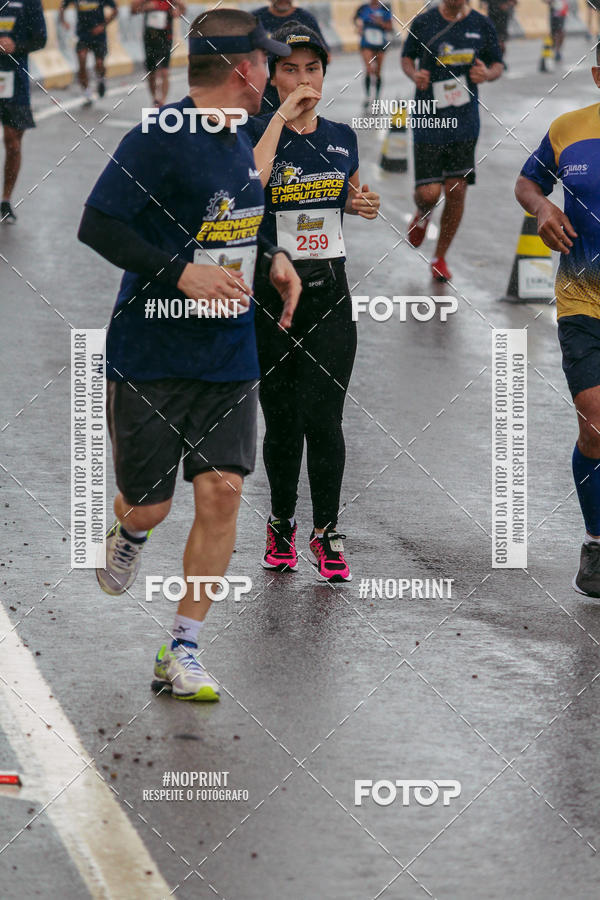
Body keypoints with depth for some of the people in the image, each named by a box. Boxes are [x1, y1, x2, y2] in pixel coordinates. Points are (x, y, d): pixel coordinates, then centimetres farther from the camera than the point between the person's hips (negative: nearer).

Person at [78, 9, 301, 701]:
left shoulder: (239, 143, 10)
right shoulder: (158, 139, -16)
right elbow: (97, 225, -18)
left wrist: (270, 257, 8)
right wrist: (181, 272, -24)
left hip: (228, 358, 6)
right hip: (148, 355, -6)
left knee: (221, 492, -6)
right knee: (149, 506, 2)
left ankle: (181, 652, 4)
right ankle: (128, 534, 42)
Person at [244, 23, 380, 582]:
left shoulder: (341, 137, 8)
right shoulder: (255, 131, -5)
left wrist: (363, 203, 3)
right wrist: (282, 116, -23)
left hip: (330, 292, 2)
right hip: (268, 294, -2)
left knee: (323, 417, -7)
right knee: (281, 419, 6)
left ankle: (326, 531, 5)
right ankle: (281, 524, 25)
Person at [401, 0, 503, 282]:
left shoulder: (482, 25, 1)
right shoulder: (424, 23, -3)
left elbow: (497, 65, 12)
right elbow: (407, 57, 11)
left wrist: (488, 74, -12)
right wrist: (414, 74, -11)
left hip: (464, 122, 2)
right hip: (429, 121, -2)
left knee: (456, 191, 0)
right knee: (429, 193, -7)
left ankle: (440, 259, 18)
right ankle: (422, 215, 33)